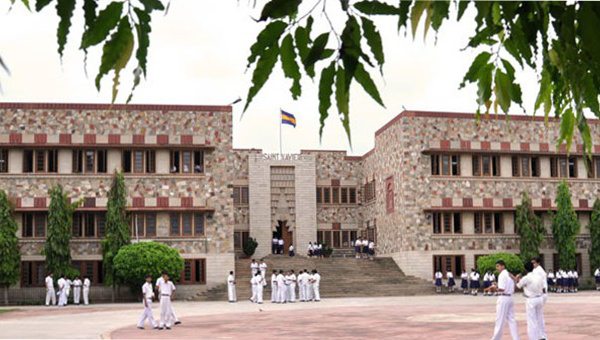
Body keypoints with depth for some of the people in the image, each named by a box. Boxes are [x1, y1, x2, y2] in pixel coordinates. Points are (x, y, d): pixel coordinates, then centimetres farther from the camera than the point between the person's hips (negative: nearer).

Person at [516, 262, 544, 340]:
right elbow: (543, 289, 9)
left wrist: (517, 279, 15)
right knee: (540, 319, 17)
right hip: (540, 299, 6)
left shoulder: (526, 278, -14)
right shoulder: (539, 276, 2)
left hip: (531, 300, -6)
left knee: (532, 321, 1)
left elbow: (517, 286, 0)